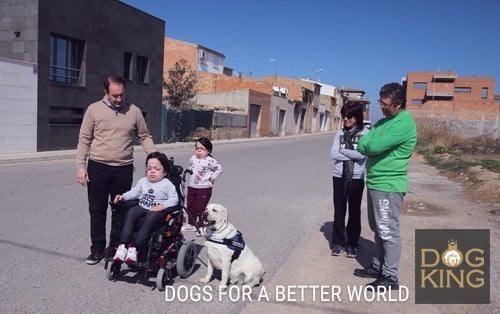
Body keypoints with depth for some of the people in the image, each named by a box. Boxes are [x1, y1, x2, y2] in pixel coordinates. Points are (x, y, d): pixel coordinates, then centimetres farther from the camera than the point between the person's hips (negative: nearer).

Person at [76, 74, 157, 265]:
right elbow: (84, 140, 1)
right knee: (97, 211, 8)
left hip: (123, 170, 1)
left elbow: (144, 137, 8)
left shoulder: (134, 111, 2)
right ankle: (97, 248, 22)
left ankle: (116, 247, 24)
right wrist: (80, 166, -5)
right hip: (97, 168, 0)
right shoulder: (94, 109, -1)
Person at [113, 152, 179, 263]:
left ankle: (134, 247, -39)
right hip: (142, 207, 5)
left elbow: (174, 199, -9)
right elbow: (134, 192, 19)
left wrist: (163, 205, -24)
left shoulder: (167, 184, -3)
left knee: (151, 216, -37)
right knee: (131, 212, -26)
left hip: (157, 211, -4)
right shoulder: (142, 181, 15)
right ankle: (122, 246, -34)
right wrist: (123, 196, 1)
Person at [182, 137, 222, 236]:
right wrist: (190, 175, 8)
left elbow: (219, 169, -12)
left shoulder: (209, 161, -15)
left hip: (204, 188, -7)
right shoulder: (192, 158, 5)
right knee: (190, 206, 16)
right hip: (191, 186, 7)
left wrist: (212, 177, -12)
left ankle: (202, 226, 10)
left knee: (201, 207, -3)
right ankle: (191, 224, 31)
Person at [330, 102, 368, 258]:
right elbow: (334, 154, -5)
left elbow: (362, 154, -16)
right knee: (339, 210, 7)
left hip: (356, 178, -2)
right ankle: (338, 242, 18)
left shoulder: (365, 134, -3)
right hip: (339, 176, 2)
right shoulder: (339, 134, 5)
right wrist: (353, 155, -12)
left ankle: (352, 244, 18)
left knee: (354, 211, 7)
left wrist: (343, 150, -7)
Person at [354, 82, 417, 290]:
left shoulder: (405, 123, -16)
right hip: (375, 183, 9)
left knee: (388, 232, -2)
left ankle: (390, 277, 9)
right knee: (378, 229, 18)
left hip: (388, 186, -9)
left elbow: (375, 146, -24)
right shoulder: (383, 121, 14)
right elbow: (362, 145, 6)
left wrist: (369, 144, -3)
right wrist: (373, 146, -13)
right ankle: (378, 267, 31)